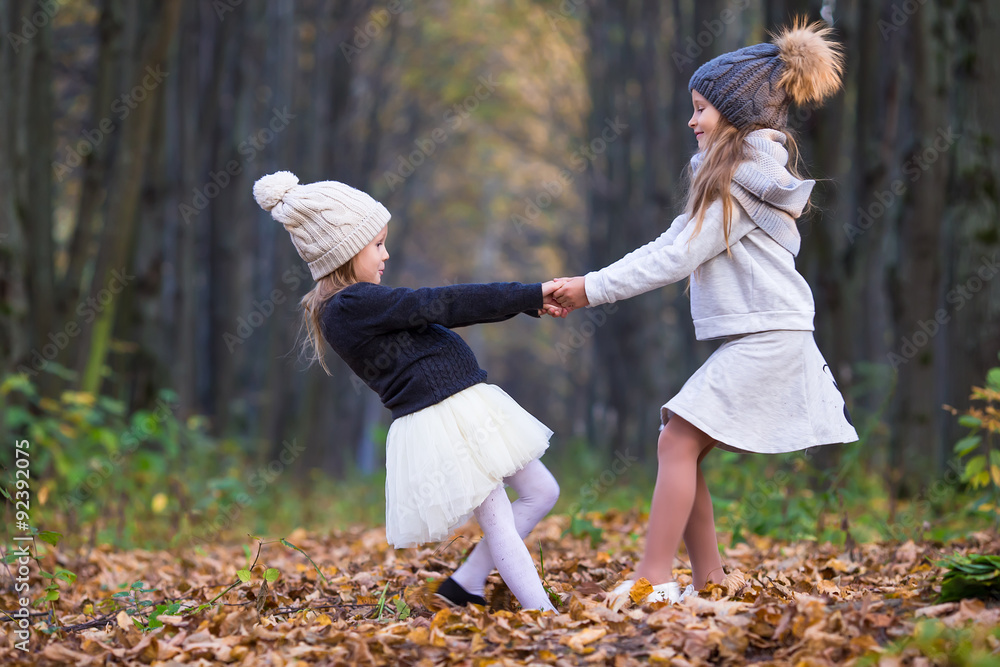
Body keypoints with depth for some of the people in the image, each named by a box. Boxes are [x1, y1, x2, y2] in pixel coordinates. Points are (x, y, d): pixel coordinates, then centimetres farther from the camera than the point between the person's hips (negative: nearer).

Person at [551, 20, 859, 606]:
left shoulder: (746, 175, -11)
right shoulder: (734, 173, 20)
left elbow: (678, 258, -15)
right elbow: (672, 246, 16)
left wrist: (595, 289, -10)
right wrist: (591, 284, 7)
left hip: (766, 337, -10)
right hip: (754, 338, 10)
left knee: (679, 440, -13)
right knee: (680, 447, 5)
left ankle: (655, 579, -13)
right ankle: (710, 581, 5)